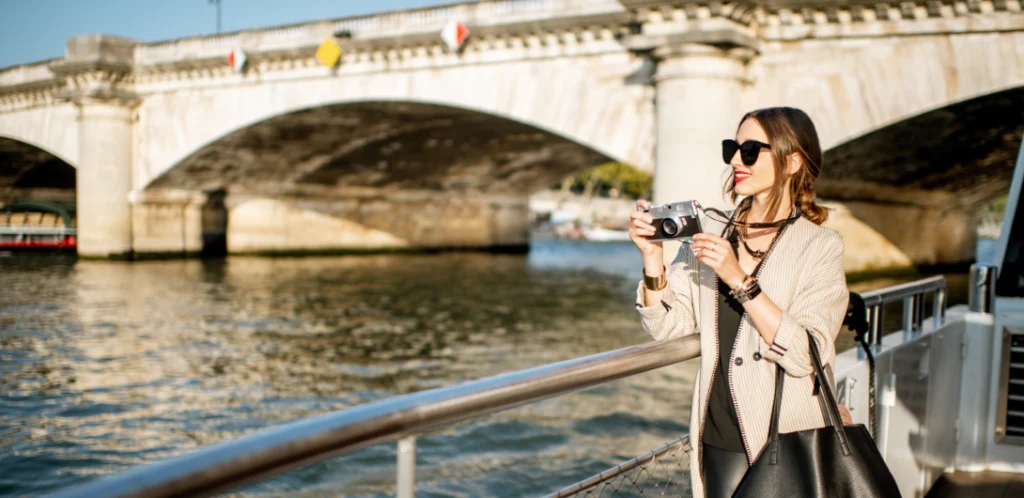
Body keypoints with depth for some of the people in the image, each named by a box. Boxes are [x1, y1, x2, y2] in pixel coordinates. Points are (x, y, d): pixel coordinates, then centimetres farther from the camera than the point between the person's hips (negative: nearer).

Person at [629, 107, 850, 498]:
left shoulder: (820, 247, -8)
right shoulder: (710, 230, 2)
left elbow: (807, 356, -20)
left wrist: (740, 280, -25)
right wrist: (652, 256, -15)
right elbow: (667, 325, -1)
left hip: (789, 437, -3)